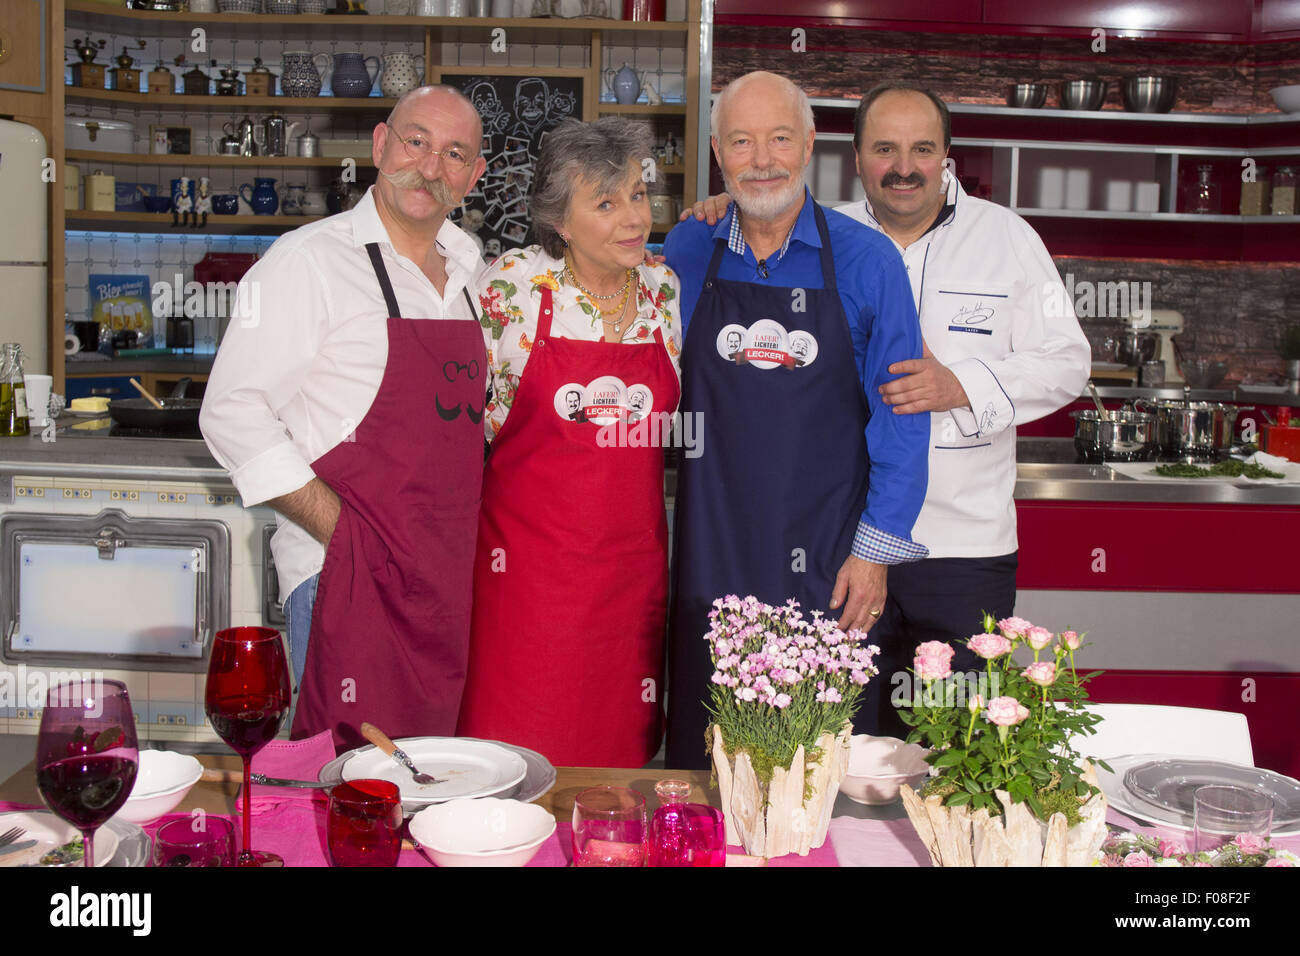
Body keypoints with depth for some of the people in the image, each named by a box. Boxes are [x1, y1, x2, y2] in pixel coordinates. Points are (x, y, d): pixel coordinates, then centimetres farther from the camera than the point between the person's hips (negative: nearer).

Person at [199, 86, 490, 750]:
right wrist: (344, 533, -16)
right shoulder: (310, 260, -7)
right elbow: (232, 414, -12)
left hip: (447, 579, 7)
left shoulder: (465, 273, 13)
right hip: (347, 572, -6)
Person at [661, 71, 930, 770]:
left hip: (826, 566, -2)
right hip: (709, 559, 2)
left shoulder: (865, 260, -1)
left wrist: (875, 550, -5)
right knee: (700, 762, 8)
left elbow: (898, 416, -1)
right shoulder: (686, 253, 6)